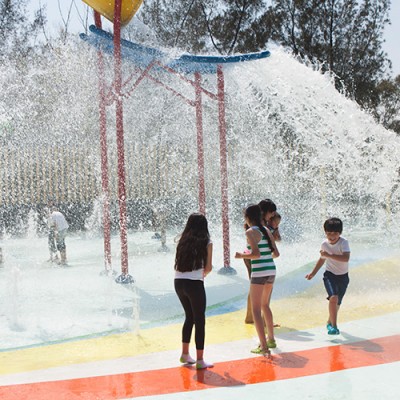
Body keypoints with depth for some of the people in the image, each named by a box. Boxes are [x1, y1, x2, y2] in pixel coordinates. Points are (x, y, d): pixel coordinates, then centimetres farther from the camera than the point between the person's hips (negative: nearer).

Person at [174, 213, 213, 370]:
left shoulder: (183, 241, 12)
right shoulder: (206, 243, 0)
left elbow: (178, 264, 9)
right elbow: (208, 267, -4)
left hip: (178, 282, 5)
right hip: (194, 283, -5)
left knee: (189, 317, 23)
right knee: (199, 321, 4)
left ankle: (185, 354, 31)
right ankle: (200, 360, 6)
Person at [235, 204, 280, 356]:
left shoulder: (250, 232, -9)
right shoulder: (267, 231, 10)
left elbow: (256, 254, -20)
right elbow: (276, 254, 9)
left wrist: (241, 255, -5)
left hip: (259, 273, -7)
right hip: (271, 271, 7)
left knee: (256, 310, 0)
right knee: (265, 305, 25)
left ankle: (264, 347, -5)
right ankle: (271, 339, 34)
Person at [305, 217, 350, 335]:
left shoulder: (343, 243, -17)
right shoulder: (324, 244, -3)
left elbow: (346, 258, -33)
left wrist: (329, 255, -35)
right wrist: (313, 273, 16)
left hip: (343, 276, -1)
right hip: (330, 275, 1)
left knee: (337, 302, 13)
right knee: (333, 298, -23)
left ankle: (329, 323, 38)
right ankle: (334, 326, -18)